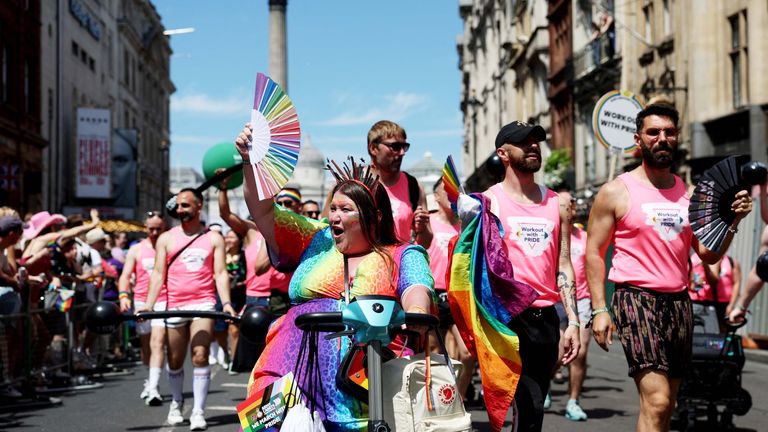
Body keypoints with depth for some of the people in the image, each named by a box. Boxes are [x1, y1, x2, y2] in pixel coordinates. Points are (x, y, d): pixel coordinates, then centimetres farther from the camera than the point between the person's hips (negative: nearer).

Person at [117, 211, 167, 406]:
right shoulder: (136, 250, 9)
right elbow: (125, 275, 3)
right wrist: (123, 295, -15)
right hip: (141, 301, 3)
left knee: (158, 342, -16)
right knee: (146, 345, 13)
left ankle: (153, 388, -22)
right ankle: (150, 381, 32)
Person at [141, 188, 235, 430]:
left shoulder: (213, 239, 6)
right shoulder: (166, 238, 9)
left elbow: (220, 273, 0)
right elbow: (158, 273, 4)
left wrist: (227, 303, -14)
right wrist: (149, 304, -8)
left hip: (203, 303, -2)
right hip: (174, 306, 2)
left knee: (200, 356, -15)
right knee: (175, 361, 9)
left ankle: (198, 411, -10)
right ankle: (177, 403, 31)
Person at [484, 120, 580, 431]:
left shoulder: (557, 204, 14)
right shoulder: (489, 202, 1)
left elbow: (563, 266, 14)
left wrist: (572, 321, 7)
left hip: (546, 316, 5)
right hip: (507, 315, -5)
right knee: (532, 407, -13)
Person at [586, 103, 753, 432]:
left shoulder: (690, 194, 13)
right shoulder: (616, 192, 0)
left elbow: (709, 254, 13)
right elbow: (594, 252, 0)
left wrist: (732, 221, -5)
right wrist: (599, 309, -8)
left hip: (679, 303, 6)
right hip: (637, 298, -5)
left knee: (666, 405, 8)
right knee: (656, 402, -18)